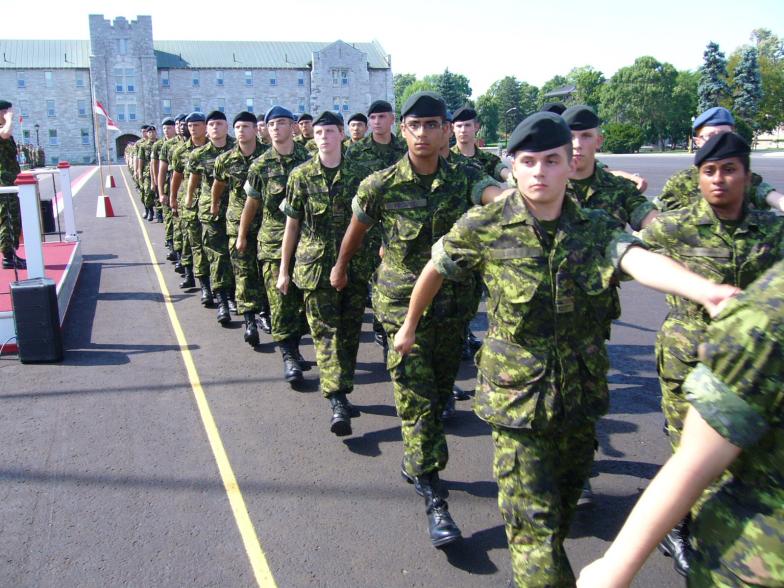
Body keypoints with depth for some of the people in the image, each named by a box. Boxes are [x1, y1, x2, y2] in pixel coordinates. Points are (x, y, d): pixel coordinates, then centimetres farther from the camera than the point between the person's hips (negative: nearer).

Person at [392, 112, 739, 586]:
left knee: (567, 493, 23)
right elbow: (436, 270, 5)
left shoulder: (597, 228, -6)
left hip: (582, 391, 4)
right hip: (516, 392, -3)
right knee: (532, 515, 0)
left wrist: (706, 289, -46)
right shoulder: (485, 226, -11)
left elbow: (642, 260, -26)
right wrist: (411, 325, 16)